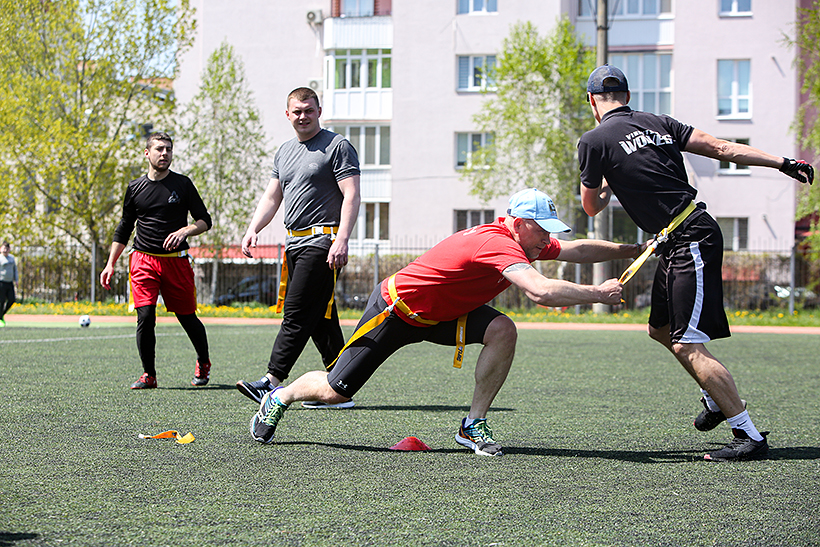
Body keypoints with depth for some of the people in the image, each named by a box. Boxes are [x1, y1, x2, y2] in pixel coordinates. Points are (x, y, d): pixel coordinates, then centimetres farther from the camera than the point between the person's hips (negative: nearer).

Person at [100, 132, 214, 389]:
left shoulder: (182, 184, 5)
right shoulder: (135, 188, 10)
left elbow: (204, 220, 6)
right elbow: (124, 229, 18)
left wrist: (185, 231, -14)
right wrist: (110, 264, 12)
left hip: (176, 260, -1)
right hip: (143, 260, 1)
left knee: (187, 317, 3)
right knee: (145, 317, -12)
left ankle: (203, 363, 29)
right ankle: (149, 375, 0)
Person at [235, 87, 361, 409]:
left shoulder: (337, 147, -4)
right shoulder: (284, 152, 20)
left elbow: (351, 196, -12)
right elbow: (272, 197, 22)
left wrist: (342, 240, -22)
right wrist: (253, 229, 6)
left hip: (322, 243, -8)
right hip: (294, 243, 8)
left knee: (297, 314, -13)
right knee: (320, 319, 7)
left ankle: (272, 381, -16)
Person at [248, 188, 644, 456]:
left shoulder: (526, 240, -5)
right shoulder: (498, 243, -34)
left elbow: (577, 249, 10)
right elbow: (542, 292, -46)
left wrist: (628, 250, 6)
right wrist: (598, 294, -36)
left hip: (440, 315, 8)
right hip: (394, 309, -8)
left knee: (502, 330, -18)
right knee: (334, 391, -2)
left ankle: (474, 425, -9)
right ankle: (279, 398, 30)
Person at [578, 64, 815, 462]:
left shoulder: (594, 141, -5)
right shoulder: (657, 123, 14)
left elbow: (592, 207, 8)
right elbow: (720, 148, 6)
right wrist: (783, 163, 3)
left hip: (690, 243, -9)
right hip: (681, 244, 9)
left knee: (688, 347, -10)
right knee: (661, 330, 22)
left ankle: (750, 436, -12)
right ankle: (716, 399, 34)